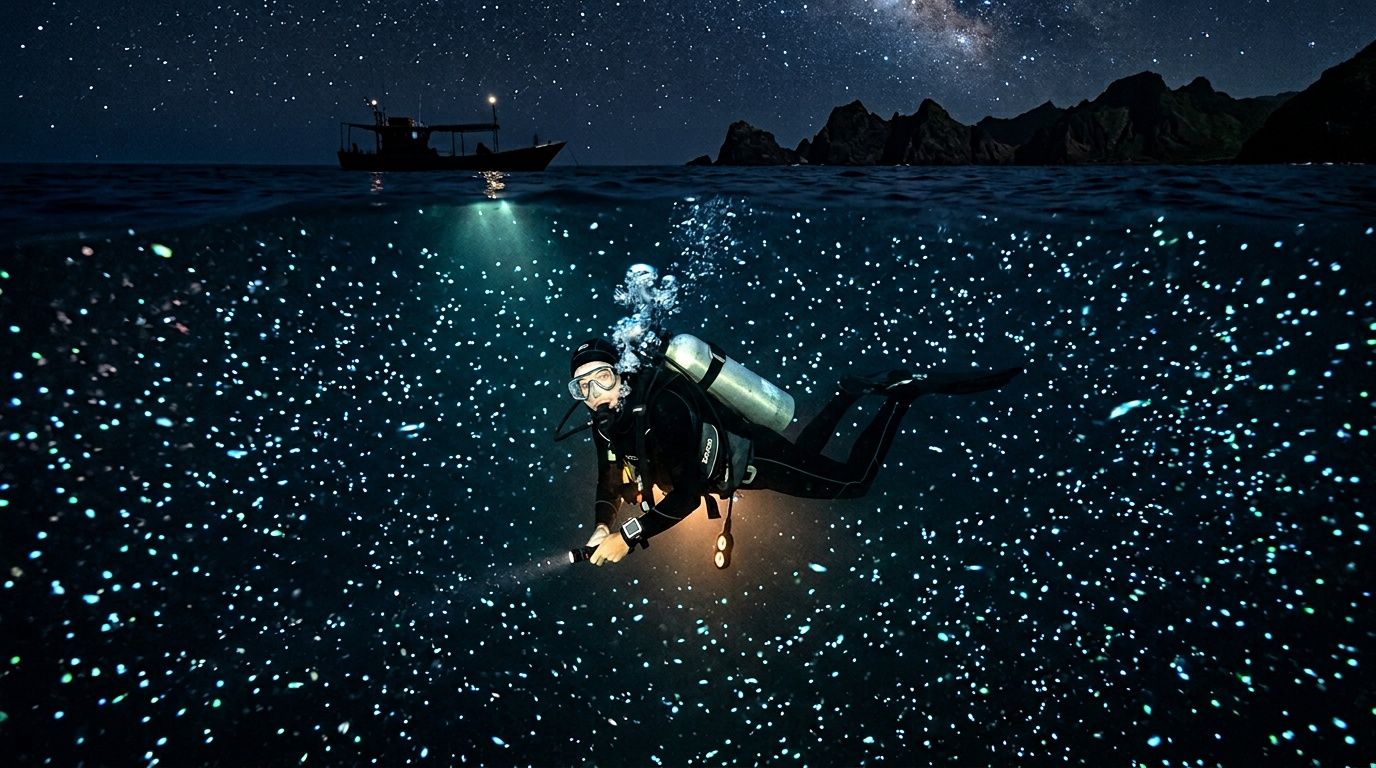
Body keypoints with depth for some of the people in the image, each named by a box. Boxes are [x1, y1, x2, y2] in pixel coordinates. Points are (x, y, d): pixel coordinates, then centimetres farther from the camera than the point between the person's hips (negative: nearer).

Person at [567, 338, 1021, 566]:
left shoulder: (663, 405, -38)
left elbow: (688, 492, -42)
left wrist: (628, 537, -42)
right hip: (721, 465, 8)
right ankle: (851, 393, 43)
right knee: (805, 453, 32)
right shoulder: (606, 422, -12)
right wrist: (602, 526, -16)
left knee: (853, 481, 6)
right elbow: (609, 474, 1)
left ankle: (903, 391, 15)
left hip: (752, 456, -8)